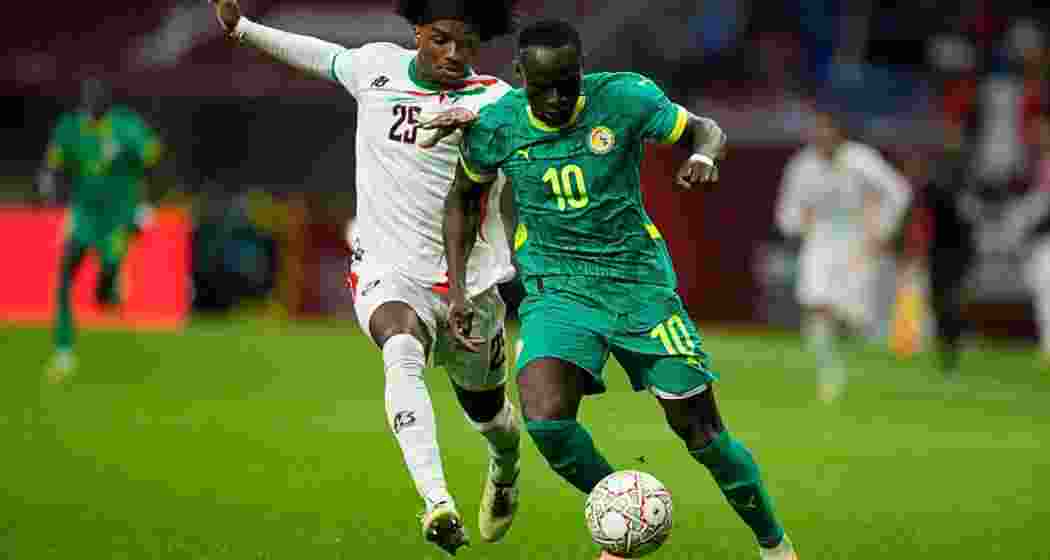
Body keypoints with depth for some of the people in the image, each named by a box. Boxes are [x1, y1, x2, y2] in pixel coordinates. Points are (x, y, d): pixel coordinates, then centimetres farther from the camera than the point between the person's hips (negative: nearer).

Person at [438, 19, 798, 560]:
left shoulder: (625, 99, -13)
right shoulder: (494, 127, -8)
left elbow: (705, 130, 3)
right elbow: (463, 197, 12)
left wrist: (703, 155, -21)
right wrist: (457, 288, 7)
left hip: (639, 280, 0)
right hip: (557, 288, 1)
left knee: (700, 430, 0)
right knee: (545, 419, -25)